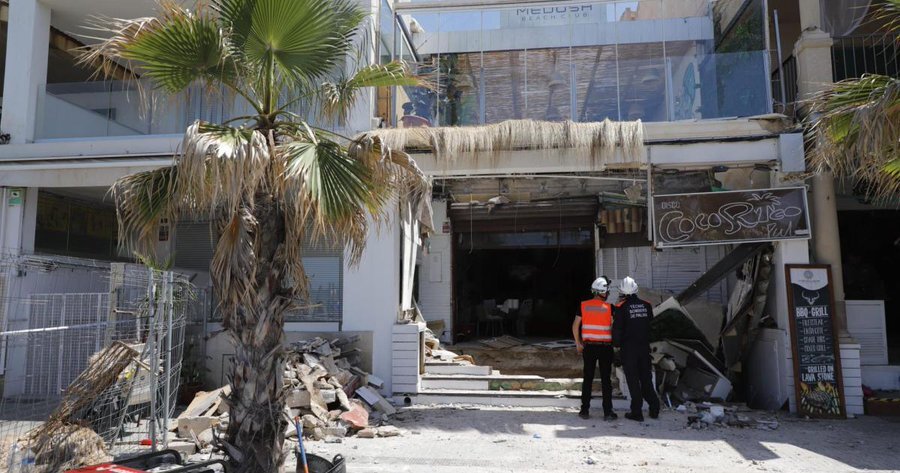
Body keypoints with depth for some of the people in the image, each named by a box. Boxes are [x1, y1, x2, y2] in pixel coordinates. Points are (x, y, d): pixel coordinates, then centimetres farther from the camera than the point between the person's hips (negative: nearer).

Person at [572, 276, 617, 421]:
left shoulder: (583, 305, -1)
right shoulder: (609, 308, -8)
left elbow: (575, 326, 1)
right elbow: (614, 327, -12)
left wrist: (578, 344, 10)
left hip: (589, 347, 2)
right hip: (605, 347, -2)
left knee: (588, 379, 10)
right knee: (606, 380, 5)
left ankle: (585, 410, 13)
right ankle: (608, 412, 7)